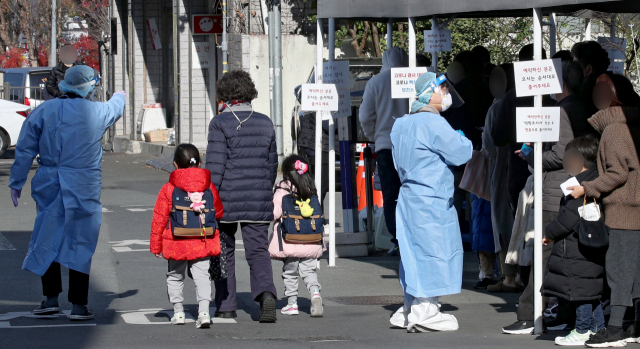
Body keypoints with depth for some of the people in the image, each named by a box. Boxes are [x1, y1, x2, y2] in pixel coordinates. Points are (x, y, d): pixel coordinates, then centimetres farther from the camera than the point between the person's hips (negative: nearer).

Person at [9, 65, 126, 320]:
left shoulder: (43, 111, 0)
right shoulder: (97, 112, -2)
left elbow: (25, 150, 2)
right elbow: (115, 109, 24)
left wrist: (16, 182, 10)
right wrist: (119, 97, 48)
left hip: (49, 185, 2)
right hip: (83, 187, -2)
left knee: (47, 240, 13)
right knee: (80, 242, 2)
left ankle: (51, 297, 13)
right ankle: (78, 304, 1)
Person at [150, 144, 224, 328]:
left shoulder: (168, 190, -5)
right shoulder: (210, 188, 2)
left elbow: (159, 219, -3)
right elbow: (219, 213, 16)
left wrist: (155, 246, 5)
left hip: (177, 244, -1)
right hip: (203, 243, 1)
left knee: (175, 277, 16)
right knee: (202, 275, 4)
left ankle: (178, 312, 20)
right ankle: (204, 311, -12)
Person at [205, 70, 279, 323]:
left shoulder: (220, 123, -6)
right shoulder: (265, 123, 9)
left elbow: (215, 165, -11)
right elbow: (272, 164, 15)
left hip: (227, 199, -3)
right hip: (259, 200, 3)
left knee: (224, 252, 11)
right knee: (258, 250, 2)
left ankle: (226, 305, 15)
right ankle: (266, 293, -24)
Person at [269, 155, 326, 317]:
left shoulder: (282, 191, -9)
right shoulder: (312, 191, 5)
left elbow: (275, 213, -12)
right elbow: (318, 214, 10)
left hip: (289, 241, -3)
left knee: (289, 272, 9)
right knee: (309, 270, 9)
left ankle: (292, 302, 13)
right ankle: (315, 292, -16)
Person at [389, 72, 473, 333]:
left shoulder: (403, 124, 13)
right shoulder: (433, 123, -17)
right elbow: (461, 153, -18)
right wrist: (462, 140, 4)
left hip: (410, 194, 10)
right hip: (432, 200, -10)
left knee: (417, 252, 15)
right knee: (433, 252, -6)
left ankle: (410, 310, 19)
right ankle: (424, 313, -6)